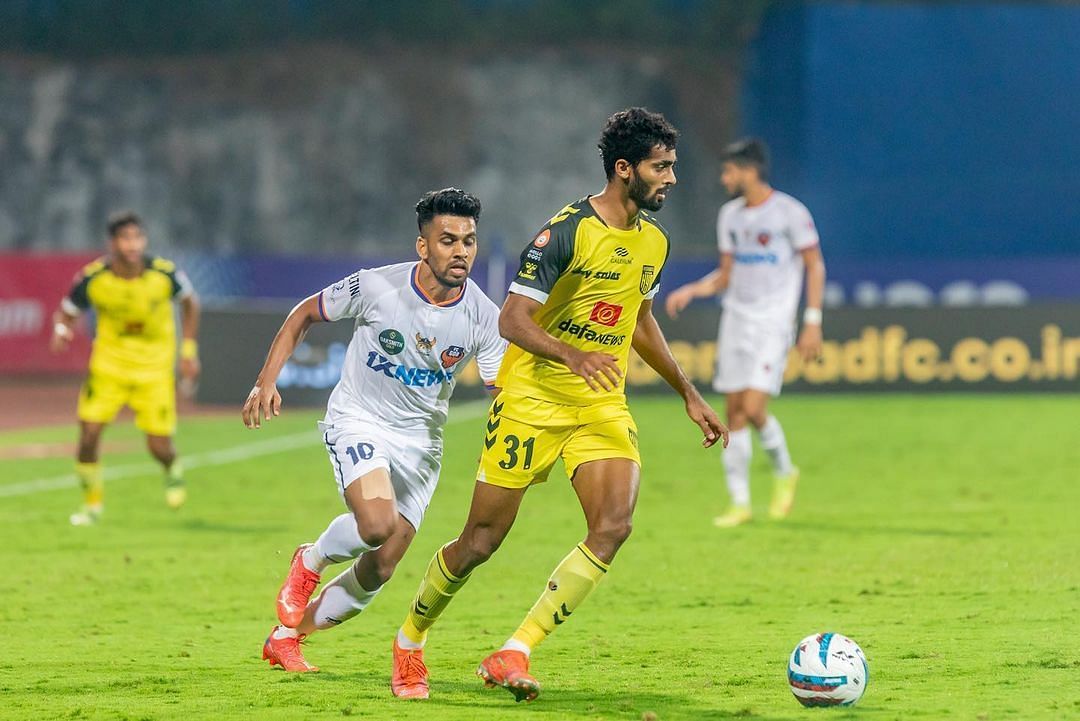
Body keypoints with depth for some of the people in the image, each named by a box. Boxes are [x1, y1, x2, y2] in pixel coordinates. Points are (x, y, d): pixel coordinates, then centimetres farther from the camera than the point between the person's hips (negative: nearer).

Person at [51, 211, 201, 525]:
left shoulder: (164, 273, -17)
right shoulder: (92, 278, -17)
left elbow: (189, 301, 3)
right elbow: (67, 311, 0)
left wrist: (189, 350, 2)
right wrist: (61, 330, -24)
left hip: (155, 369, -1)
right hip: (109, 364, 1)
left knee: (160, 447, -5)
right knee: (89, 433, -12)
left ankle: (173, 471, 35)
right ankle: (92, 502, 12)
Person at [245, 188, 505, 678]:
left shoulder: (483, 317, -12)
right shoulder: (376, 287, -16)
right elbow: (304, 315, -1)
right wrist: (267, 381, -10)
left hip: (420, 439, 3)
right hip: (358, 420, -3)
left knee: (378, 571, 1)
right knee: (377, 523, -30)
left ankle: (286, 637, 25)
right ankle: (310, 563, 4)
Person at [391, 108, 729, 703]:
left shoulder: (653, 240, 8)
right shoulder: (568, 230, -15)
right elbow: (512, 319, -19)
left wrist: (689, 395, 28)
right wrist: (574, 357, -36)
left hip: (603, 405, 6)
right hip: (533, 400, -5)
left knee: (613, 526, -19)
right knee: (481, 542, 0)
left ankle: (513, 655, -15)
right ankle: (410, 640, 26)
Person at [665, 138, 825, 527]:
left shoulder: (790, 212, -8)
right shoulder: (730, 215, 11)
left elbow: (815, 266, -4)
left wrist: (813, 321, -10)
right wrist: (690, 291, 0)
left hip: (773, 324, -6)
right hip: (735, 320, 6)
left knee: (754, 409, -16)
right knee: (734, 412, 2)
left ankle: (784, 472, 13)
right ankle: (739, 503, 8)